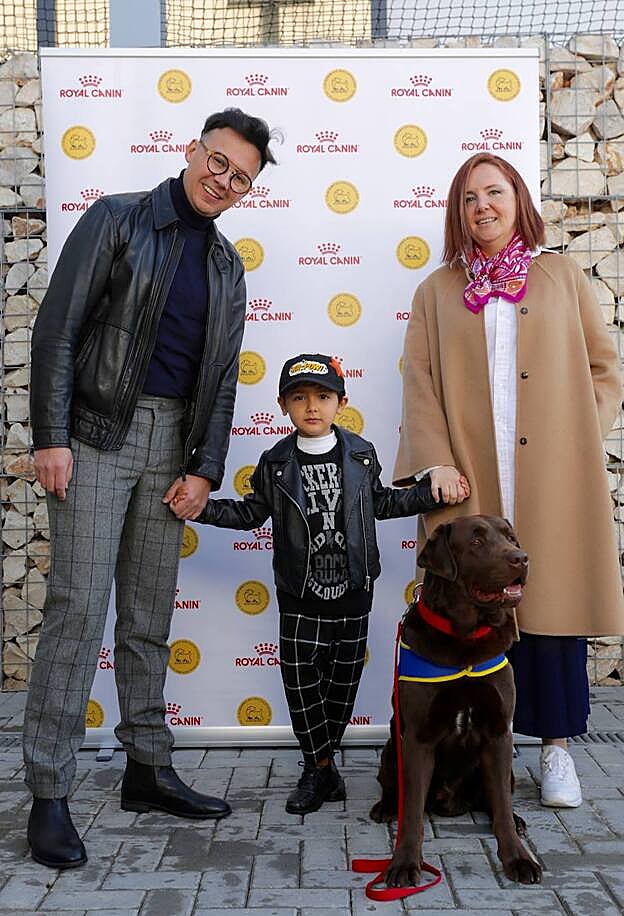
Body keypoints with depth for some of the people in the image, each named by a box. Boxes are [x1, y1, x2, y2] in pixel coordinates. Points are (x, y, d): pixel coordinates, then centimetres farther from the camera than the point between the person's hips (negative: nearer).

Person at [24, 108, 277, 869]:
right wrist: (50, 437, -13)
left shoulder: (226, 264, 15)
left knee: (150, 614, 9)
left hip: (173, 442, 5)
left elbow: (222, 376, 13)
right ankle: (48, 793, 1)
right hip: (97, 433, -5)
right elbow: (57, 330, -6)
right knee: (79, 607, -8)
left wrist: (205, 468, 3)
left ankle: (147, 769, 20)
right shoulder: (116, 220, 1)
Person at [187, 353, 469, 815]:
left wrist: (432, 494, 8)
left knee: (344, 679, 9)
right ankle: (321, 769, 14)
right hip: (300, 595, -1)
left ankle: (321, 757, 28)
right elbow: (251, 512, 7)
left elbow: (381, 503, 15)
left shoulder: (361, 455, 2)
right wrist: (202, 507, -4)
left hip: (353, 591, 2)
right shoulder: (275, 463, -2)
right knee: (301, 679, -3)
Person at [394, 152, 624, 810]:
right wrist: (436, 461, -10)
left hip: (551, 477, 0)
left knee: (551, 598, 1)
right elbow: (419, 384, 3)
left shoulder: (562, 277, 13)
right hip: (472, 479, 0)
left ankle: (556, 744, 12)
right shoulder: (437, 292, 13)